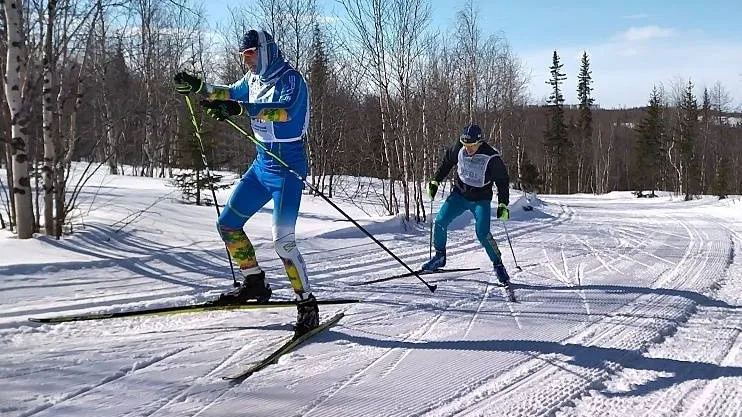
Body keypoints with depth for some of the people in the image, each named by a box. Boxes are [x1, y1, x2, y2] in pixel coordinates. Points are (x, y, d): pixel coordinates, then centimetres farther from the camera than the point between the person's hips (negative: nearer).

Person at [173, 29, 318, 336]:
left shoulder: (290, 78, -15)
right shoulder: (253, 79, 10)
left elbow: (286, 110, -35)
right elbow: (230, 93, 30)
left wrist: (240, 109, -46)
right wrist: (198, 86, 17)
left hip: (287, 166, -9)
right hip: (262, 163, 9)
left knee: (283, 240, -16)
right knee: (227, 224, 9)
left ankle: (307, 304, -5)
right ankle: (255, 283, 22)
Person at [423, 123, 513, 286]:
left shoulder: (491, 157, -23)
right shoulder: (459, 148, -12)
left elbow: (503, 181, -12)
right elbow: (447, 161, 9)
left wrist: (503, 205, -15)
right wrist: (435, 181, 9)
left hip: (481, 200, -4)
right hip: (459, 194, 4)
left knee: (482, 233, -17)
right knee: (440, 221, -7)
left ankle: (498, 265, 1)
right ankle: (439, 256, 12)